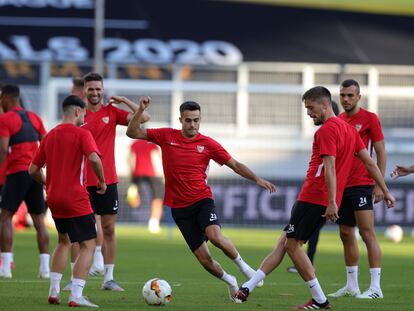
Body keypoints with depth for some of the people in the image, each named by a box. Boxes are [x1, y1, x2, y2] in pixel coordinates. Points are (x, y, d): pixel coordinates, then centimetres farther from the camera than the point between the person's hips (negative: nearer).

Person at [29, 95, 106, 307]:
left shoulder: (50, 136, 11)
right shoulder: (81, 134, -7)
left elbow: (33, 169, 13)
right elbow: (94, 158, -24)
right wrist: (102, 181, -9)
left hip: (54, 199, 7)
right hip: (76, 198, -7)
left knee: (64, 241, 25)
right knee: (88, 245, -2)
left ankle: (53, 291, 18)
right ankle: (76, 296, -14)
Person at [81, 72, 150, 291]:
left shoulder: (112, 112, 4)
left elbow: (144, 118, -1)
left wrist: (124, 100, -10)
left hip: (107, 180, 2)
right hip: (83, 181, -2)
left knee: (109, 229, 3)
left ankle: (109, 279, 8)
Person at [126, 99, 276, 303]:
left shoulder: (208, 144, 0)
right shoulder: (167, 137, 1)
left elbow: (235, 165, 3)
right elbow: (133, 132, 3)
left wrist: (257, 179, -9)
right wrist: (141, 109, -11)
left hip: (202, 200, -1)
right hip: (179, 207, 1)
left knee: (215, 236, -31)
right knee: (204, 259, -2)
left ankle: (242, 265, -4)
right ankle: (230, 282, 26)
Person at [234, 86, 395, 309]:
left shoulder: (327, 130, -12)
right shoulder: (348, 129, 16)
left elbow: (330, 168, -21)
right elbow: (369, 162, 17)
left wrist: (332, 202, -27)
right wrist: (385, 191, 20)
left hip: (313, 197, -10)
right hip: (326, 201, 10)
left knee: (292, 244, -3)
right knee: (284, 242, 10)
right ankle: (247, 288, 12)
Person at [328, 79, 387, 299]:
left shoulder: (369, 118, -5)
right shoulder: (338, 121, 13)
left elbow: (381, 153, -5)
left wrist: (379, 185, -11)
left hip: (362, 185, -7)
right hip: (341, 186, 7)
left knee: (367, 232, -11)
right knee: (346, 234, 9)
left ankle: (375, 287, -13)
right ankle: (351, 286, 16)